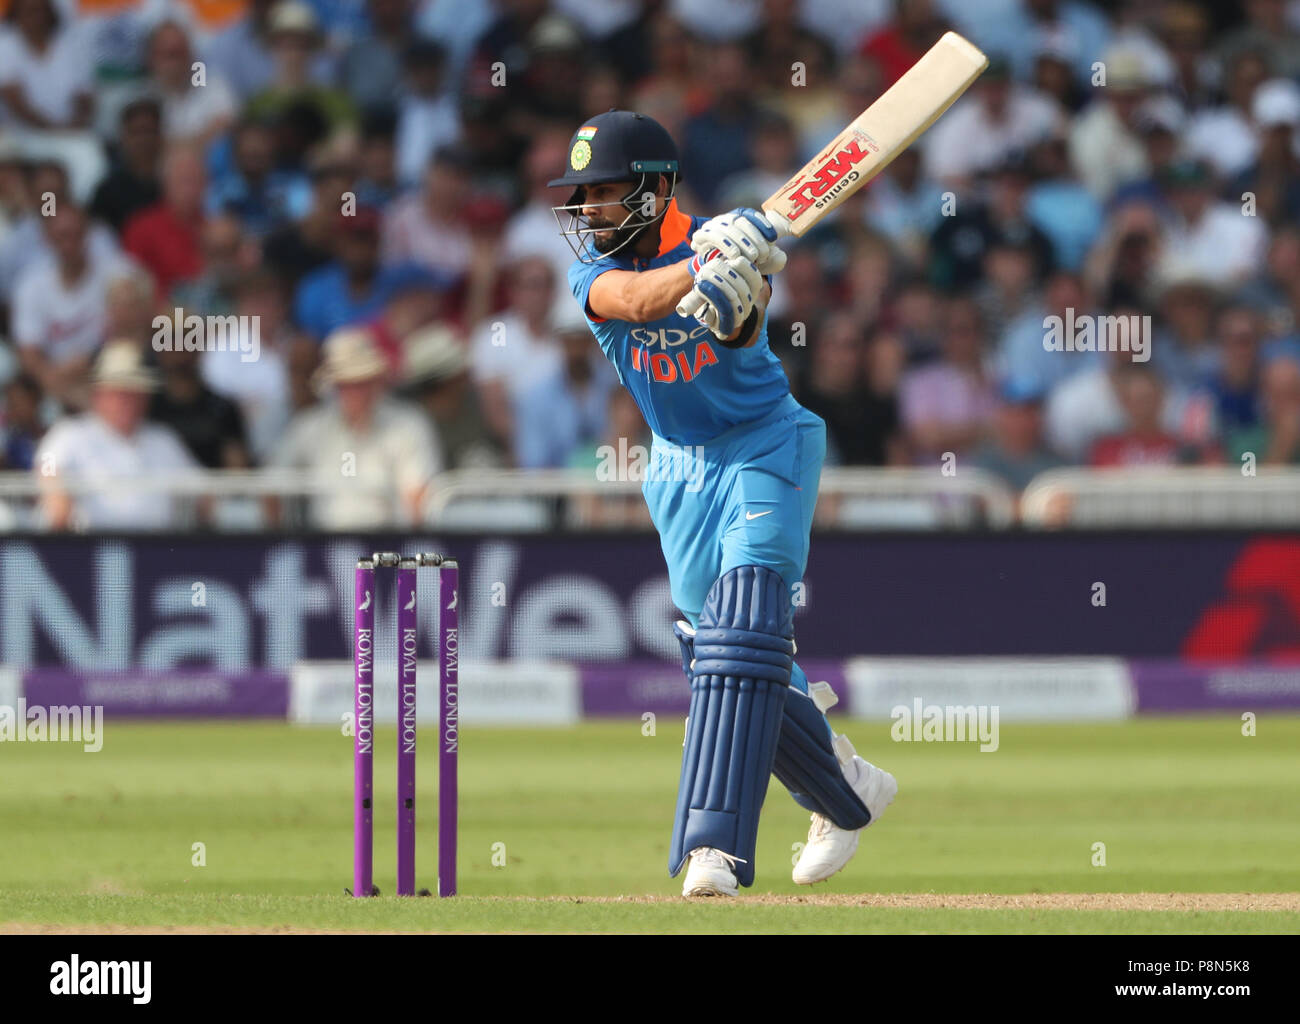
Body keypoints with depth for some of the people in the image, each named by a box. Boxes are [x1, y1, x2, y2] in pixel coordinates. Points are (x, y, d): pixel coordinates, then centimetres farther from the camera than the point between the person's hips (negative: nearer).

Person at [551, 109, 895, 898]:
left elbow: (743, 336, -36)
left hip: (765, 450, -5)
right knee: (715, 646, 6)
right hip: (680, 470, 5)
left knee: (741, 637, -20)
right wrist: (706, 265, -52)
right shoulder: (594, 267, -9)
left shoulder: (713, 242, -17)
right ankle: (847, 789, 30)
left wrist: (739, 290, -58)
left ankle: (716, 847, -28)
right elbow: (637, 300, -33)